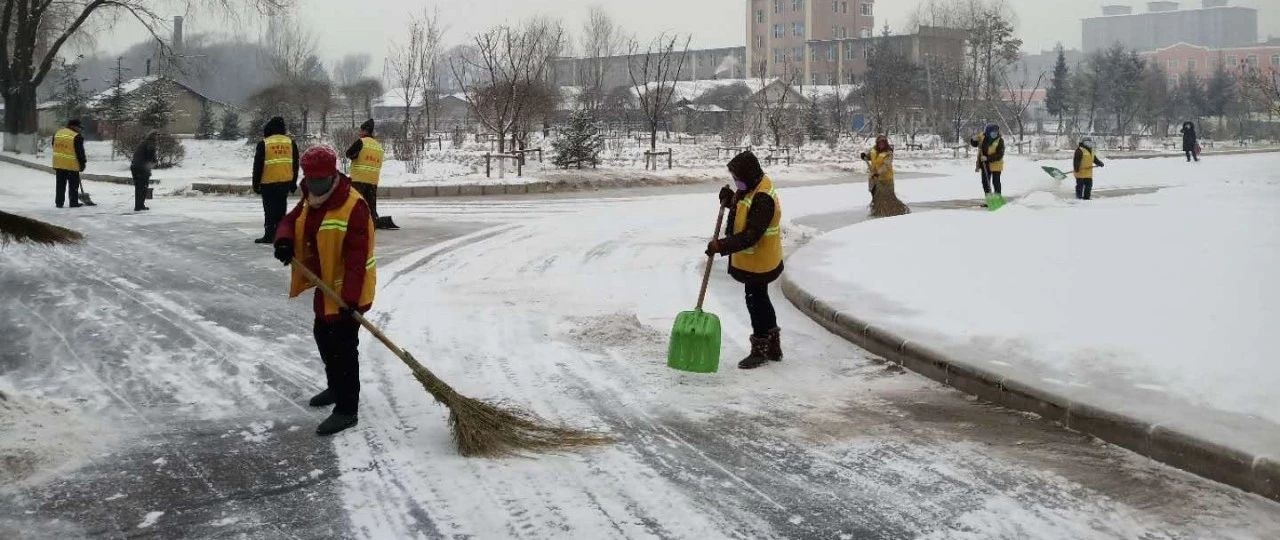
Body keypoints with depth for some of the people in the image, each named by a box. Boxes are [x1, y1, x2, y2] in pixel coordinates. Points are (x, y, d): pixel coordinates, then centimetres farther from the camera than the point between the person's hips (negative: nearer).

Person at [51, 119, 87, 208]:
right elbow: (80, 152, -10)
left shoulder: (57, 133, 11)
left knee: (60, 184, 12)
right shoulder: (77, 137, -11)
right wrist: (82, 163, 0)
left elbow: (55, 148, 19)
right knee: (73, 184, 4)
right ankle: (73, 202, 6)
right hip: (71, 164, -6)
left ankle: (59, 202, 13)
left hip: (58, 163, 6)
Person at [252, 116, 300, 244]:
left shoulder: (263, 144, -5)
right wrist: (293, 183, 17)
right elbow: (295, 165, 10)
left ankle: (269, 235, 2)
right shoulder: (291, 143, 5)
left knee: (270, 208, 4)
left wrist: (256, 184, 3)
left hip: (268, 182, -3)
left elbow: (257, 166, -4)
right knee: (281, 207, 12)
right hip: (286, 181, 3)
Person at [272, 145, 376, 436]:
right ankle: (336, 387, 44)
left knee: (342, 347, -7)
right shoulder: (310, 201, 4)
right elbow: (290, 221, 10)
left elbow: (356, 256, -28)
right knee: (324, 336, 24)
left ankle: (346, 409, 0)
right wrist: (284, 240, -16)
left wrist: (349, 297, -31)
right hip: (325, 286, 10)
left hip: (348, 290, -10)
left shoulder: (354, 206, -25)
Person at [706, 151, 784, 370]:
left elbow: (750, 236, -31)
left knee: (756, 301, 2)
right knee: (761, 299, 19)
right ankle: (773, 347, 32)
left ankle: (760, 350, 16)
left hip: (759, 262, -10)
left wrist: (722, 246, -32)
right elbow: (744, 210, 18)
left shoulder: (763, 199, -27)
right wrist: (730, 199, -1)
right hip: (756, 259, 10)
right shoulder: (753, 189, 4)